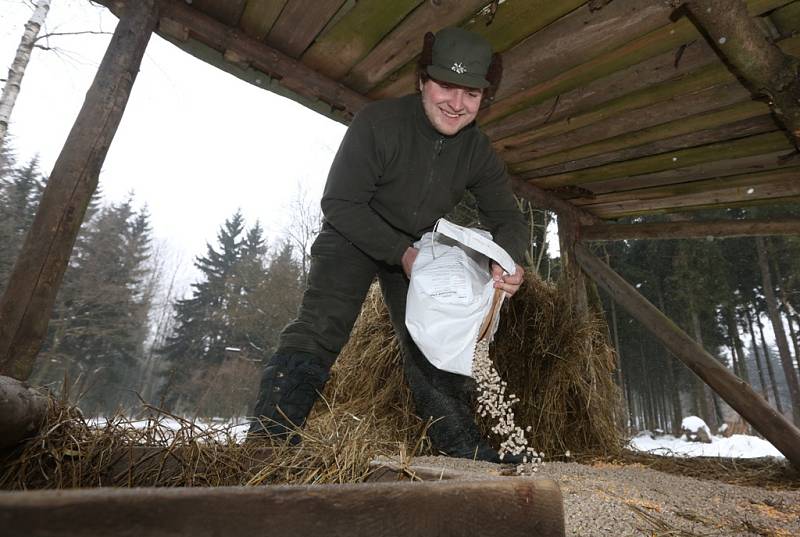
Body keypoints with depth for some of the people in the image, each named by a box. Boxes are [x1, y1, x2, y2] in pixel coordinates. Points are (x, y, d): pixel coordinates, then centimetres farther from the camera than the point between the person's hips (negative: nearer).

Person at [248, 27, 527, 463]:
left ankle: (462, 448, 15)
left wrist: (507, 262, -28)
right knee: (321, 325, -23)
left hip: (418, 248, 4)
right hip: (354, 234, -4)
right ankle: (269, 437, -15)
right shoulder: (378, 121, -25)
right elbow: (338, 203, -25)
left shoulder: (478, 152, -9)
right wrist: (400, 253, -33)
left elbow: (506, 217, -5)